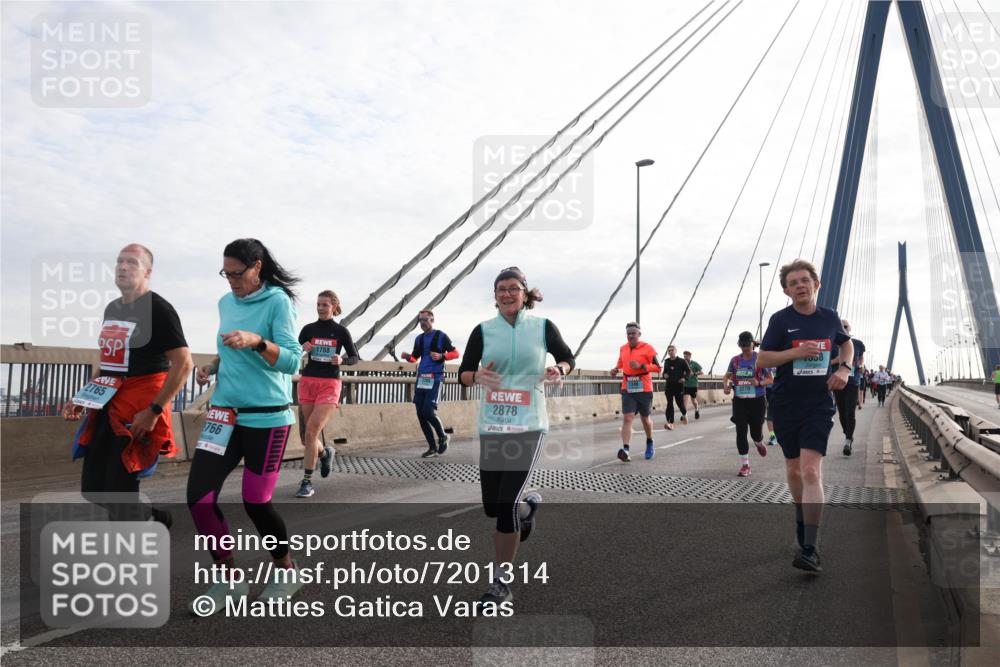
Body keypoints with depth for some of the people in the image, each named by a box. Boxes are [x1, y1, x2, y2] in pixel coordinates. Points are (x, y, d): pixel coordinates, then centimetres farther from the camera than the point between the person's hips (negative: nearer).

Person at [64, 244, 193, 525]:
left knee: (119, 494, -4)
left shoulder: (158, 309, -12)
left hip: (138, 414, -9)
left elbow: (184, 364, -19)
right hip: (107, 409, 9)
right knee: (93, 489, 13)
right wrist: (83, 398, 16)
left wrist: (154, 411, -21)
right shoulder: (112, 309, 14)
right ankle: (155, 517, 33)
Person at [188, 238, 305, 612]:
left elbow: (292, 360, -16)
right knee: (199, 498, -3)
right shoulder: (226, 303, 11)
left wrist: (256, 341, -30)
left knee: (256, 503, 1)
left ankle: (286, 572, 28)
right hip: (225, 413, 6)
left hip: (267, 417, -6)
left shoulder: (277, 301, -9)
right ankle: (229, 580, 16)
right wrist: (213, 366, 5)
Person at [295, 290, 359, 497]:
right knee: (309, 435, 7)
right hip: (307, 383, 3)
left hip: (329, 385, -3)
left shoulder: (341, 331, 2)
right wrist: (301, 350, -11)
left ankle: (307, 482, -6)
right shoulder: (308, 329, 6)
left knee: (311, 432, -14)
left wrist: (341, 360, -12)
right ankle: (325, 454, 41)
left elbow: (354, 358, 9)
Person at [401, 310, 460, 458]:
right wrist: (407, 357, 2)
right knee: (420, 414, 4)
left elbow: (455, 353, -3)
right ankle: (433, 447, 14)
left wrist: (441, 356, -20)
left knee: (428, 412, -16)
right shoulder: (419, 339, 16)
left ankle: (443, 437, 10)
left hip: (435, 379, -6)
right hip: (421, 379, 6)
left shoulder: (441, 336, -1)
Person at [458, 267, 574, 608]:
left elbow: (567, 357, 16)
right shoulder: (483, 330, 4)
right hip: (491, 427, 3)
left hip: (528, 426, -3)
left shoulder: (542, 326, 3)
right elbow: (463, 373, 5)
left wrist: (559, 370, -7)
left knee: (506, 506, -10)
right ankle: (528, 504, 44)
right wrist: (477, 376, -18)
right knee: (492, 507, 9)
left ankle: (501, 584, 7)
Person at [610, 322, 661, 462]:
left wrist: (641, 366, -21)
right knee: (627, 418, -12)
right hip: (627, 389, 2)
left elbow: (658, 367, -8)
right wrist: (616, 369, 5)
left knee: (645, 418, 13)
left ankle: (649, 443, 40)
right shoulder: (623, 349, 9)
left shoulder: (647, 348, -5)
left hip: (644, 389, -2)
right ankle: (626, 450, -21)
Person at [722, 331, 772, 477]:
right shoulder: (735, 360, 4)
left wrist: (759, 383, -21)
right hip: (739, 401, 2)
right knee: (741, 432, -5)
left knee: (756, 432, 5)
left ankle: (759, 443, 45)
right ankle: (745, 465, 3)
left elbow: (770, 379, -1)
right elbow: (727, 376, 17)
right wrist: (726, 386, -4)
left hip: (757, 401, -2)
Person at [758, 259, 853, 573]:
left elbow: (847, 344, 23)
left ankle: (809, 549, -13)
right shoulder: (780, 319, -4)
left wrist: (845, 369, 4)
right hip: (786, 405, 1)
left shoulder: (829, 317, 4)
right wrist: (797, 351, -18)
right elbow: (762, 360, -6)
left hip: (819, 405, 0)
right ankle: (802, 518, 41)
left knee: (811, 471, -13)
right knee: (793, 469, 14)